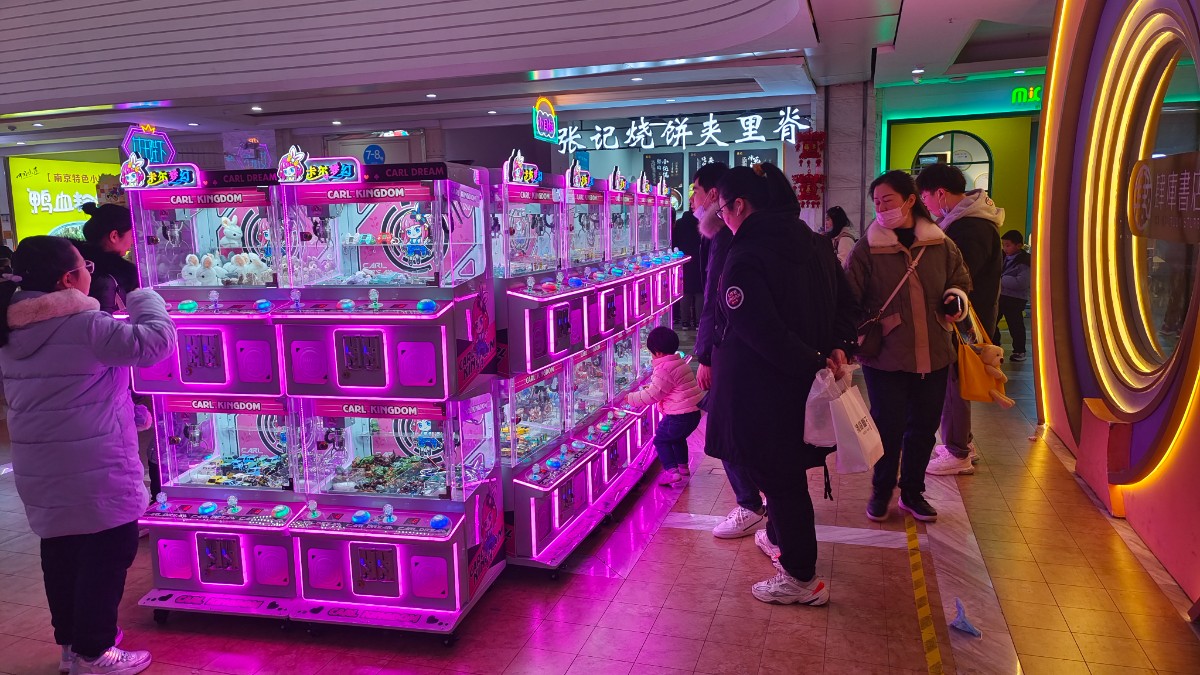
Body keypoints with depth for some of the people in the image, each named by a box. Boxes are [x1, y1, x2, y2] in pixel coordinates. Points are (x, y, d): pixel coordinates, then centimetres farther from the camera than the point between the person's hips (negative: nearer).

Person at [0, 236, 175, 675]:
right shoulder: (85, 326, -20)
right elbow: (152, 343, -21)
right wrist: (146, 301, -4)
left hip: (40, 468, 9)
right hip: (96, 471, -8)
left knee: (61, 552, 18)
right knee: (108, 553, 3)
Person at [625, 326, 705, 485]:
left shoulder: (664, 370, -17)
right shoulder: (681, 363, 14)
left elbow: (653, 395, -14)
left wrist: (631, 398, -4)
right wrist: (650, 388, 29)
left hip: (679, 416, -10)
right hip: (693, 413, 10)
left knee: (660, 440, 2)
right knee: (678, 438, 29)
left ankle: (671, 471, -7)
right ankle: (683, 466, 39)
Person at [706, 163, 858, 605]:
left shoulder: (745, 258, -20)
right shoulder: (814, 243, 5)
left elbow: (763, 332, -27)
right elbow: (845, 304, 8)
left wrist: (813, 365, -21)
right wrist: (836, 349, -4)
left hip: (762, 390, -8)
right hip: (803, 386, 8)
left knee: (777, 475, 5)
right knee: (788, 469, 25)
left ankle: (801, 578, 18)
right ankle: (779, 539, 46)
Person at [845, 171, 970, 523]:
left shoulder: (941, 244, 3)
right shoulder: (867, 247, -7)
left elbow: (960, 281, 18)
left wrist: (956, 297, -3)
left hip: (933, 354, 3)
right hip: (885, 354, -3)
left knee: (924, 427, 13)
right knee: (889, 426, 2)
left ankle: (913, 492, 33)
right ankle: (881, 491, 26)